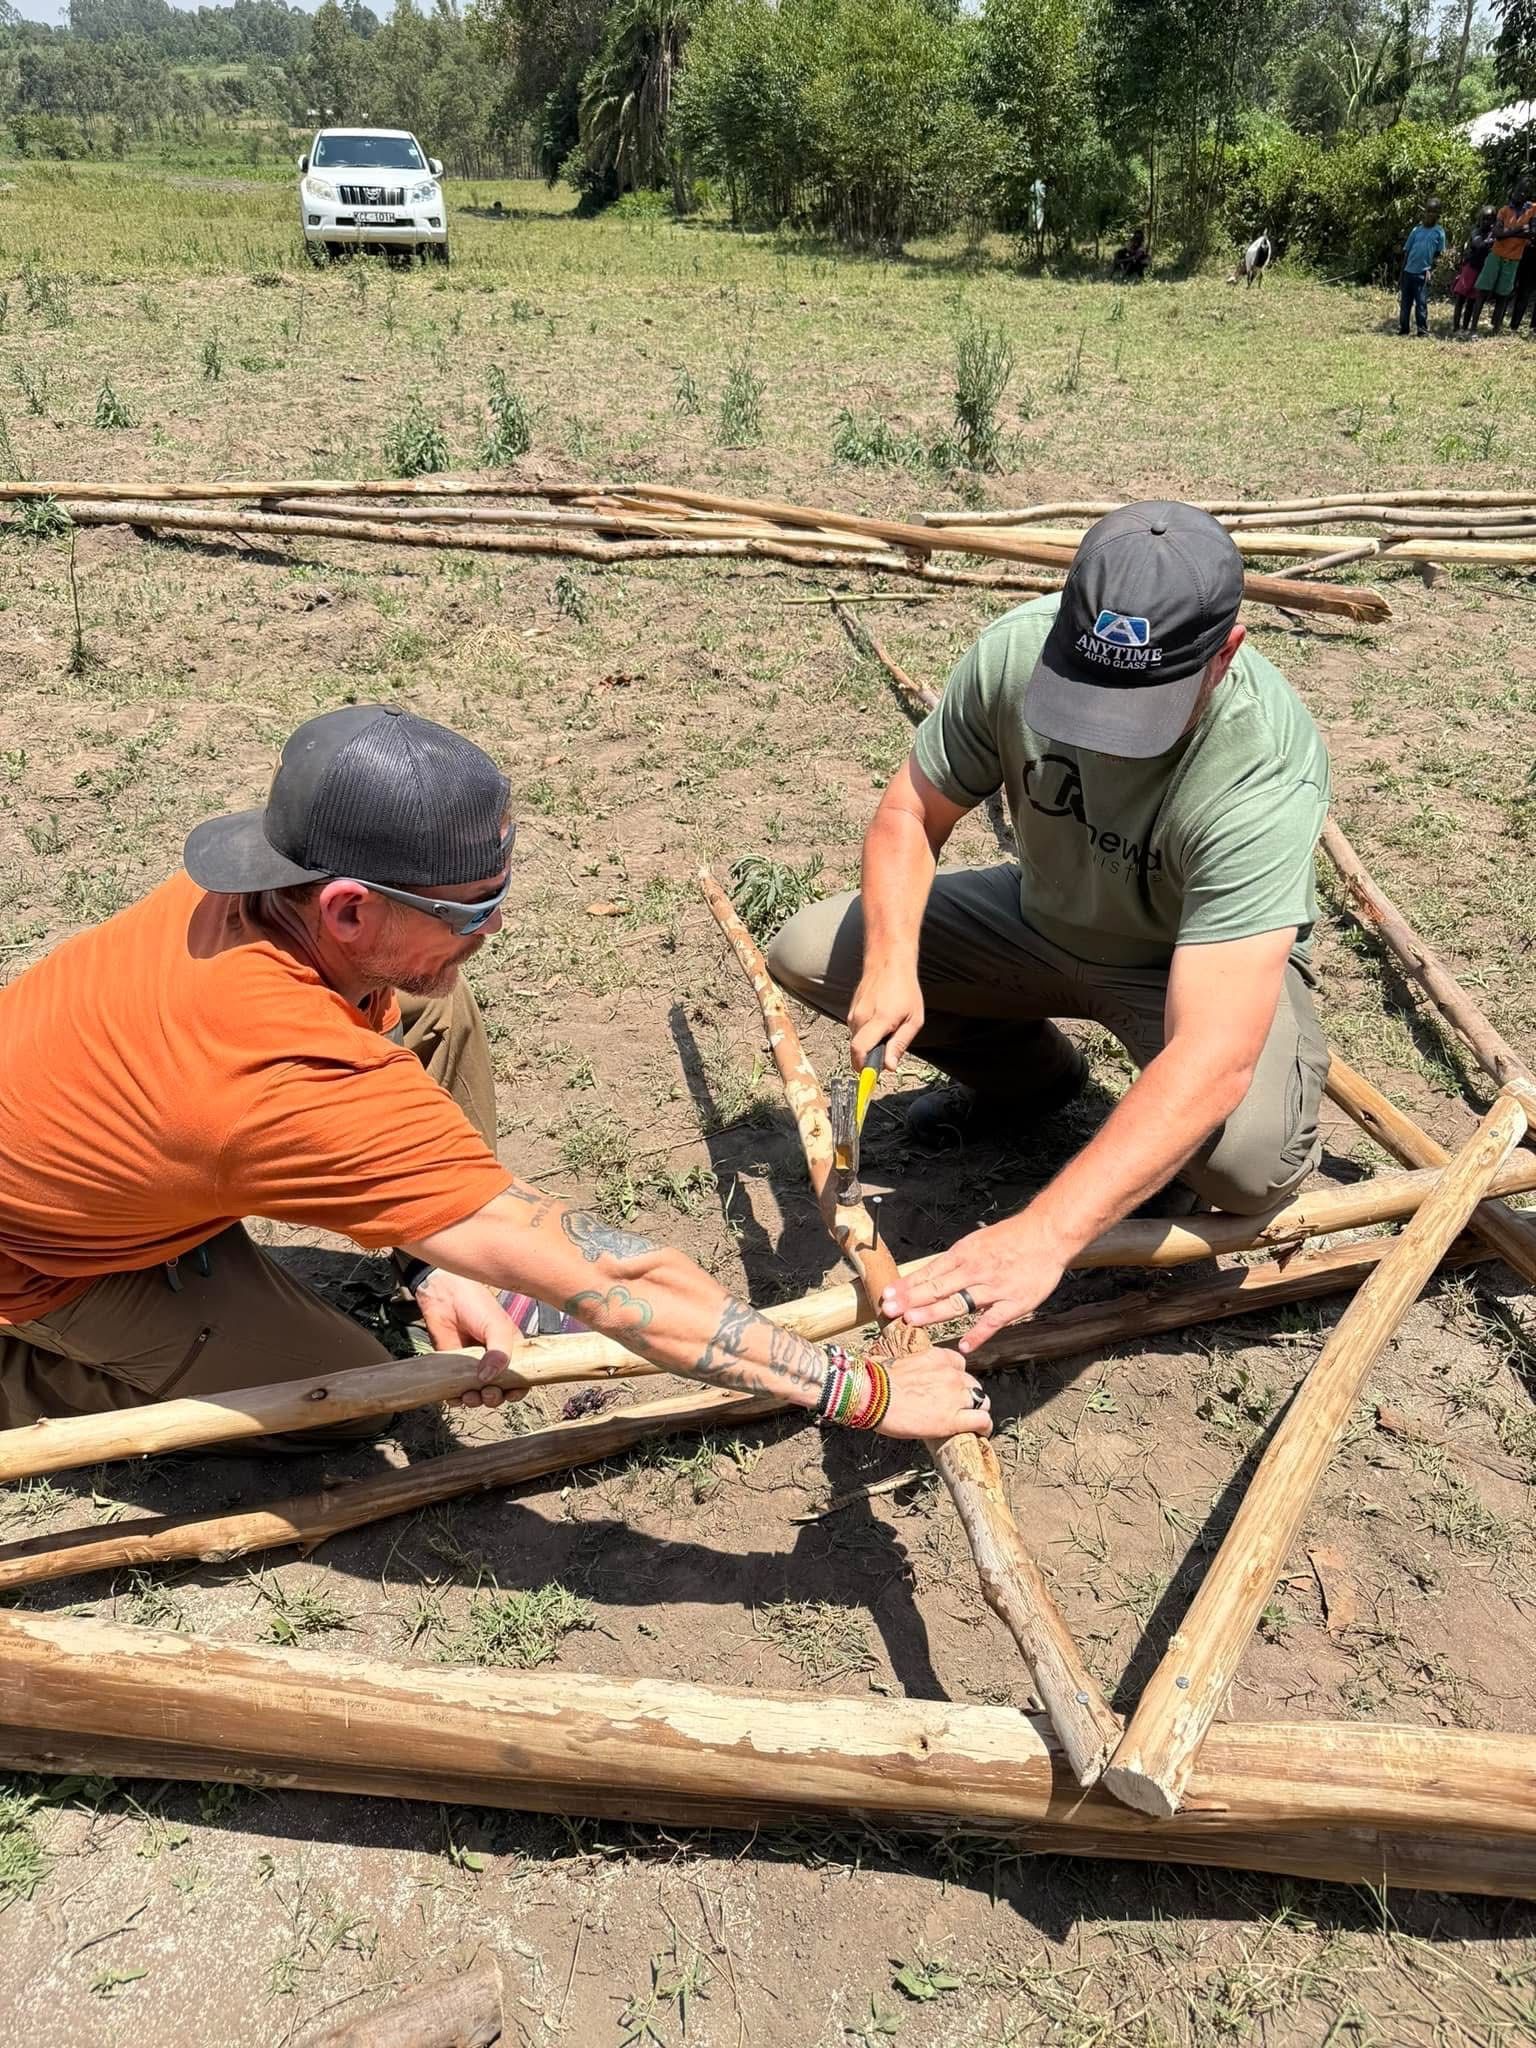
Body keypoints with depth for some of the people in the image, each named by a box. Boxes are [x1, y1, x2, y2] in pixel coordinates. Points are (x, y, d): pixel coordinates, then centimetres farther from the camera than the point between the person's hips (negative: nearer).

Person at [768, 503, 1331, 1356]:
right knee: (806, 955, -9)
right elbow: (910, 812, -10)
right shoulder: (1018, 648, -26)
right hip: (1043, 914, 5)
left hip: (1204, 959, -4)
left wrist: (1046, 1232, -54)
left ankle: (1170, 1150, 5)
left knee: (1251, 1159, -36)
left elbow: (1213, 1058, -46)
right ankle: (1027, 1074, 15)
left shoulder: (1265, 775, -39)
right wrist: (891, 962, -30)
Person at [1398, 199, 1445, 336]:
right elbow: (1406, 251, 10)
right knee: (1405, 301, 7)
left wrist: (1430, 270, -11)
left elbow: (1438, 255, 2)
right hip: (1409, 271, 3)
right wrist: (1401, 273, 6)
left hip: (1423, 273, -3)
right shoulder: (1416, 230, 7)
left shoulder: (1439, 232, 0)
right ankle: (1403, 328, 16)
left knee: (1421, 302, -5)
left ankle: (1423, 330, -1)